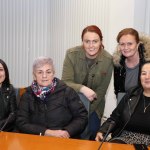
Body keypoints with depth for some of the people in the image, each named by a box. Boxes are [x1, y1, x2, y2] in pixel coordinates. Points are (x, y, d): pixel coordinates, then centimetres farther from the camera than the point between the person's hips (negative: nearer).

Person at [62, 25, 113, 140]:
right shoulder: (72, 54, -17)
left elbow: (101, 91, -10)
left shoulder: (108, 60, -16)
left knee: (92, 130, -11)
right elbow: (65, 82, -19)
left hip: (94, 104, 1)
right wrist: (82, 88, -39)